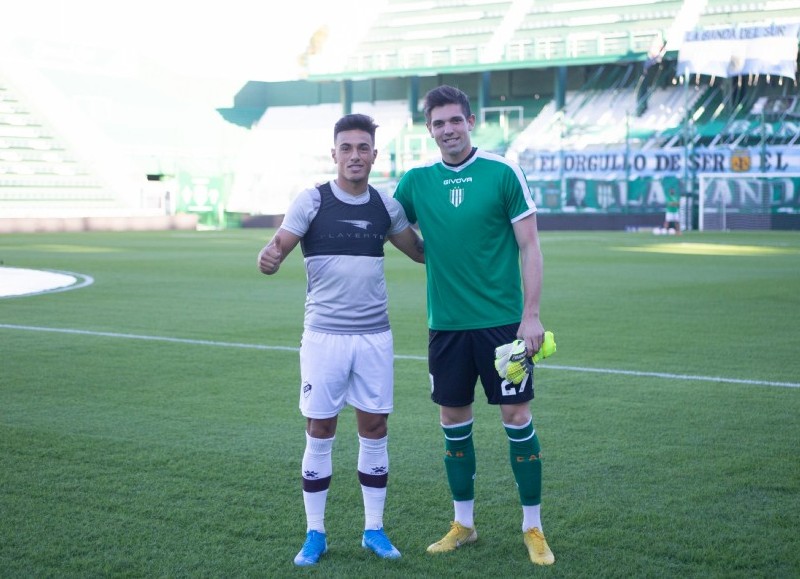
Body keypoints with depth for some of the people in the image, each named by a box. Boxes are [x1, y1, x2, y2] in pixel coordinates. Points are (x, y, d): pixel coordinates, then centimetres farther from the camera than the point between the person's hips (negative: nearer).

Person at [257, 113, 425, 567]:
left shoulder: (386, 205, 5)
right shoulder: (311, 202, -5)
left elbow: (421, 251, 16)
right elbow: (277, 249, -11)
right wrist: (270, 258, -35)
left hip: (375, 334, 3)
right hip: (324, 334, -3)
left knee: (375, 431, 6)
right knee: (320, 433, 2)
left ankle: (374, 529, 19)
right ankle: (315, 534, 14)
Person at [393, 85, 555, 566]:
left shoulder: (503, 172, -5)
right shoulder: (417, 181, 4)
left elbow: (529, 245, -4)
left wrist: (531, 314, -9)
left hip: (501, 319, -3)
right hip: (445, 323, 3)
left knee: (517, 414, -1)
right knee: (453, 419, 9)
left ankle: (533, 526, 13)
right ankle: (464, 523, 24)